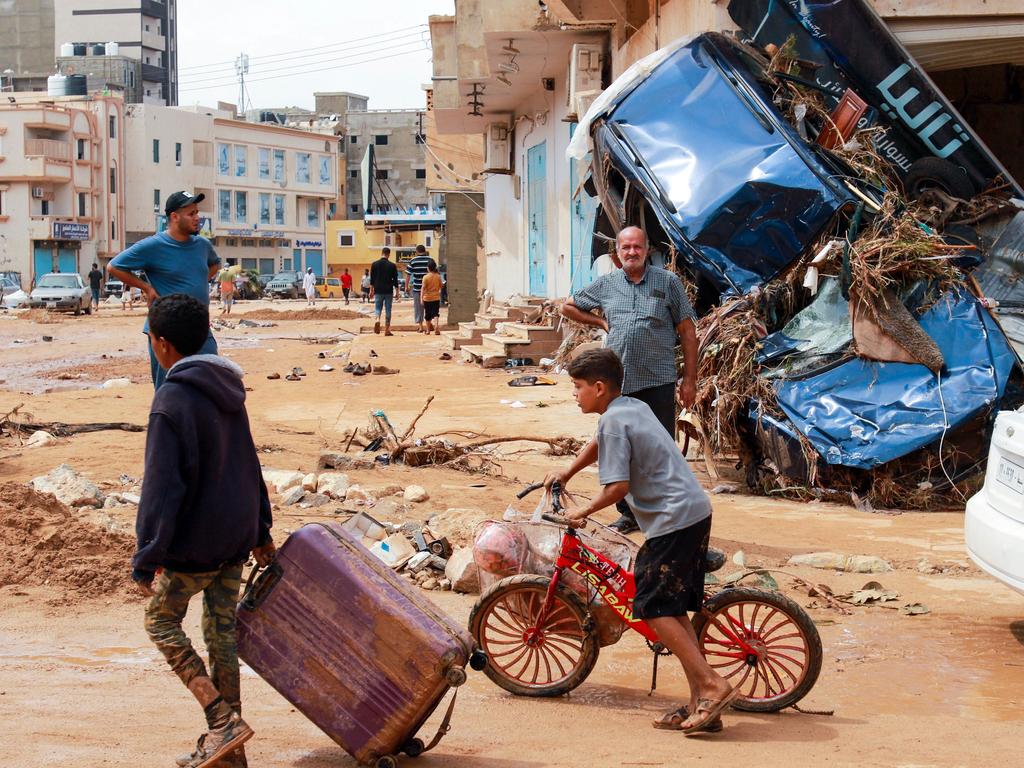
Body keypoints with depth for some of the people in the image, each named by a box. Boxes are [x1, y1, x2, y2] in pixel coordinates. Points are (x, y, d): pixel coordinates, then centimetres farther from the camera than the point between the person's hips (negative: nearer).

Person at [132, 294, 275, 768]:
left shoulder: (171, 403, -19)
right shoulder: (228, 391, 7)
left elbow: (161, 488, -21)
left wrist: (146, 560, -17)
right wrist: (260, 529, 25)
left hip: (195, 542, -7)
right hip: (237, 535, 7)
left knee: (161, 620, 11)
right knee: (223, 631, 12)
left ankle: (224, 720, -2)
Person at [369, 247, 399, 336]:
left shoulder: (374, 264, 0)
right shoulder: (392, 266, -4)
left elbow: (372, 279, 3)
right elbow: (395, 280, -1)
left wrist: (371, 291, 11)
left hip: (378, 291, 1)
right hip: (389, 291, -1)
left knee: (377, 308, 11)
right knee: (388, 309, 7)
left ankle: (377, 320, -21)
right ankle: (387, 330, 8)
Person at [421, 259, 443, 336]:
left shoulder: (426, 277, -12)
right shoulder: (438, 276, -2)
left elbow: (423, 288, -13)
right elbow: (440, 286, 9)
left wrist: (421, 298, -9)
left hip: (427, 298, -2)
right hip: (436, 298, 2)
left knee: (428, 315, 12)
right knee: (435, 314, -1)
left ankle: (428, 330, 22)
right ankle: (436, 326, -25)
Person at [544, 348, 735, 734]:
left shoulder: (613, 421, -12)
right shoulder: (634, 407, 18)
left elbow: (617, 487, -18)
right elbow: (599, 444, 39)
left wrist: (585, 510, -2)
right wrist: (566, 473, 42)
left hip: (673, 520, -10)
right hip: (696, 512, 10)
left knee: (653, 608, -7)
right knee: (673, 608, 12)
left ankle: (712, 685, -12)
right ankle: (701, 702, 10)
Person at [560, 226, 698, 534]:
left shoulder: (667, 282, 2)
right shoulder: (605, 284, 9)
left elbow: (687, 332, 2)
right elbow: (568, 308, 23)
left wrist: (689, 379, -2)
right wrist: (601, 322, 9)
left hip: (659, 382, -3)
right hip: (618, 381, 3)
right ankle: (628, 513, 20)